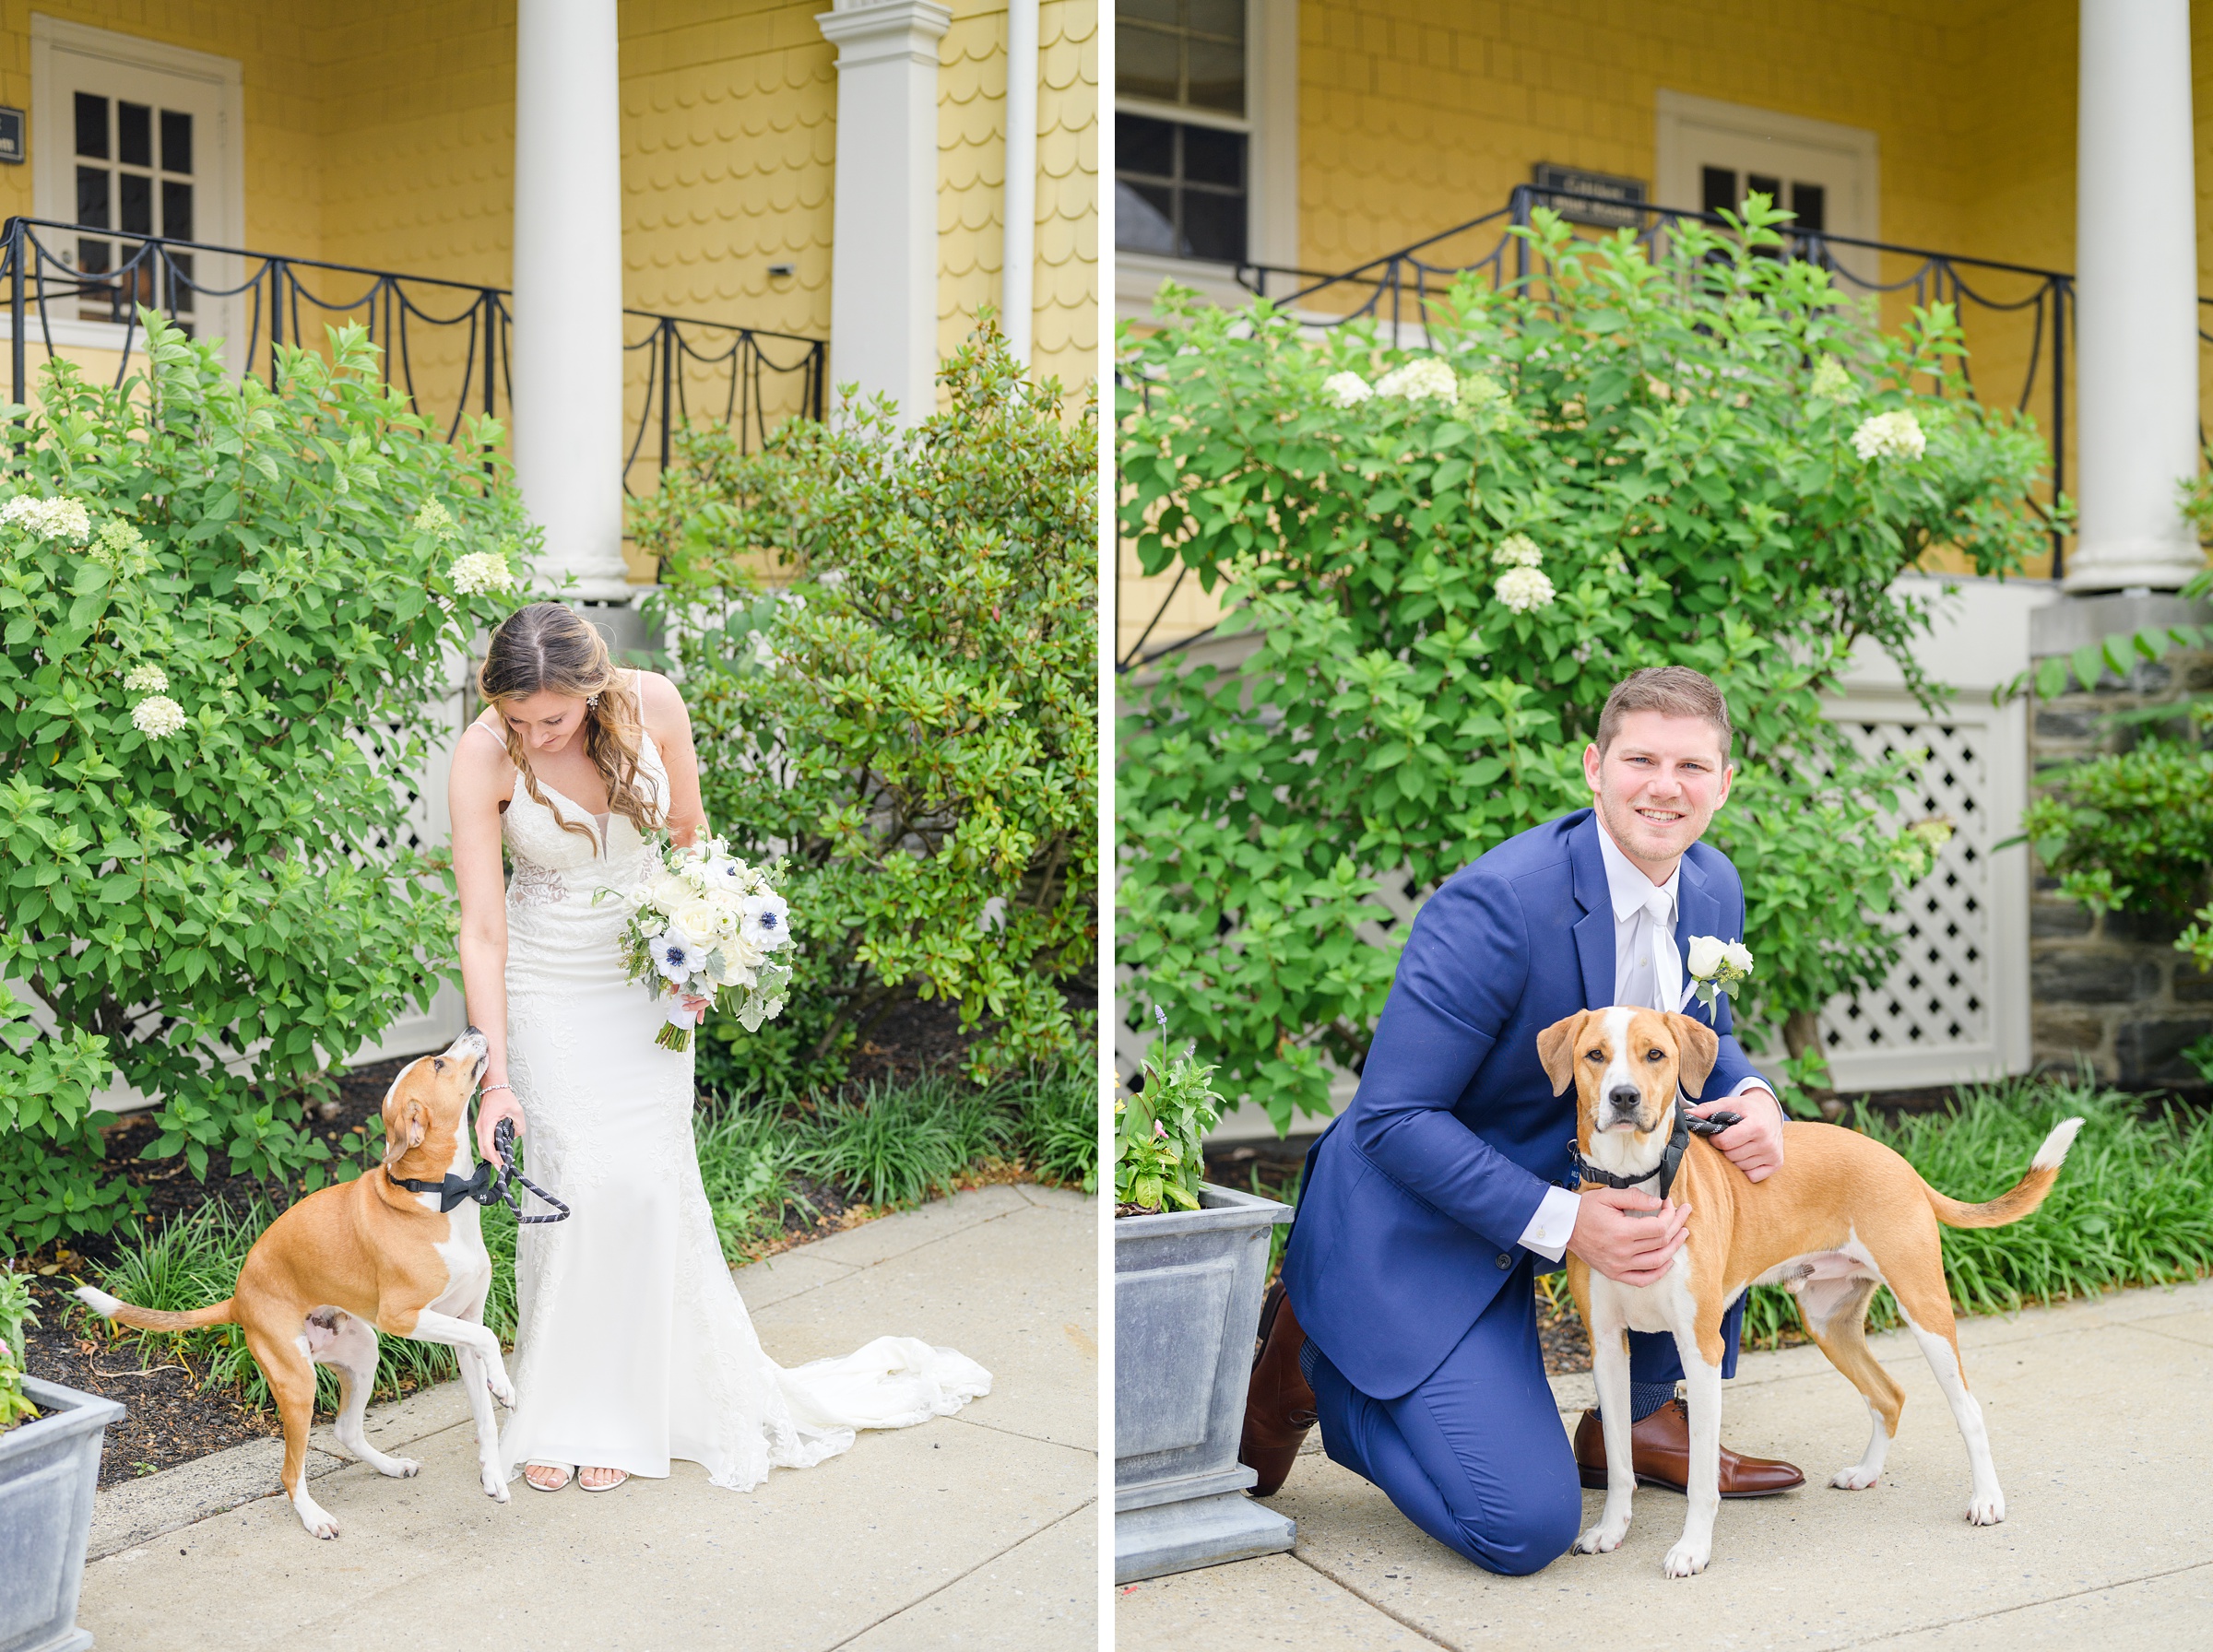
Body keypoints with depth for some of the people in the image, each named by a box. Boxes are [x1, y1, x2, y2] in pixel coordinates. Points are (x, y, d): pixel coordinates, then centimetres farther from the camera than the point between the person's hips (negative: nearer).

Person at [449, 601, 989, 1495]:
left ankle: (623, 1411, 13)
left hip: (644, 973, 2)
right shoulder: (483, 756, -21)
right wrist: (495, 1078, -23)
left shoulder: (653, 703, -16)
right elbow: (481, 930, -20)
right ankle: (556, 1412, 8)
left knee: (647, 1179, -2)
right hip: (547, 980, -2)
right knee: (579, 1180, -10)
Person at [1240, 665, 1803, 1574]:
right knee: (1527, 1529, -14)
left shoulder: (1714, 889, -3)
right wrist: (1562, 1223, -30)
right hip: (1414, 1227, -8)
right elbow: (1390, 1118, -24)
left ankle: (1636, 1420, 10)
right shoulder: (1498, 903, -28)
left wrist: (1751, 1096, -11)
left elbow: (1702, 1044, 14)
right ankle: (1310, 1359, 8)